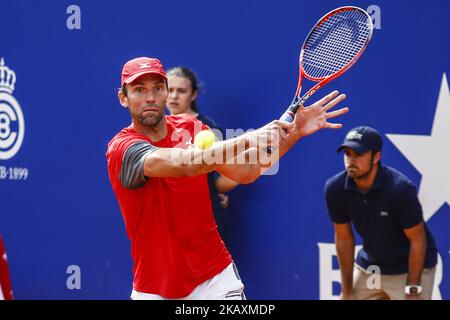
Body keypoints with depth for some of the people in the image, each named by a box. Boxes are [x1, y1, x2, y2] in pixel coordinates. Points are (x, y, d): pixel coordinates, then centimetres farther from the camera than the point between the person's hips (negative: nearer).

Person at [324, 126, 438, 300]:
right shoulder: (335, 189, -15)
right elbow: (344, 238, -3)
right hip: (369, 266, 5)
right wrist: (347, 290, 0)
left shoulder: (401, 189, -29)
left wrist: (412, 292, -20)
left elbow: (417, 240, -20)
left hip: (410, 266, -5)